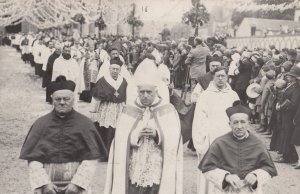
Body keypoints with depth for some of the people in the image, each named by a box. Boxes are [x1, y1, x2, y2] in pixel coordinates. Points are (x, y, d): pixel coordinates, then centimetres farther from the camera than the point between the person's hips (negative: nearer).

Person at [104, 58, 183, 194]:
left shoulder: (168, 110, 1)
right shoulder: (129, 110, 4)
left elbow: (173, 142, -4)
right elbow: (121, 142, 0)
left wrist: (157, 134, -18)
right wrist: (136, 135, -16)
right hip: (133, 173, 1)